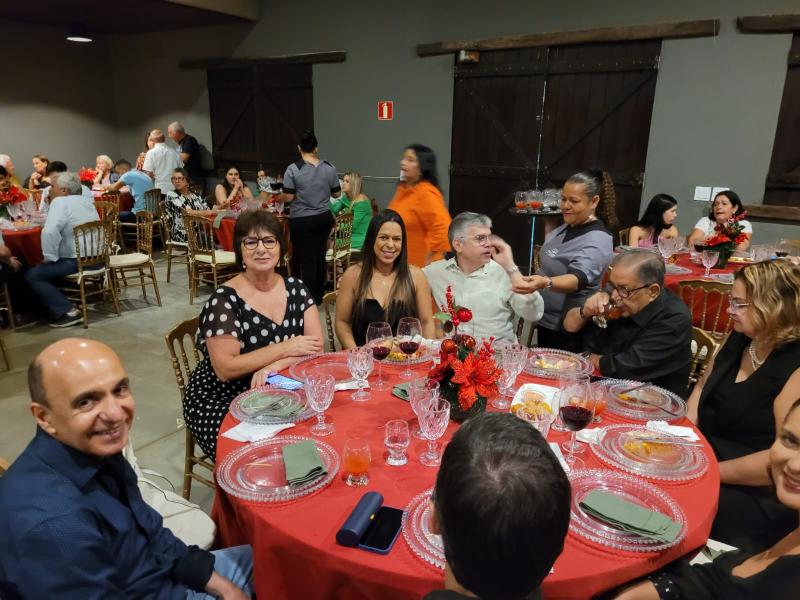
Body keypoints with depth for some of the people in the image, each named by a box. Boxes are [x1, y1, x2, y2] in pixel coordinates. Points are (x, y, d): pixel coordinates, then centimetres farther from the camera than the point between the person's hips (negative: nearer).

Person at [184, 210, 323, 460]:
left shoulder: (295, 288, 1)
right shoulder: (224, 300, -12)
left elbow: (316, 344, -5)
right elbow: (226, 369, -18)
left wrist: (275, 366, -22)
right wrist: (286, 348, -17)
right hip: (221, 401, -4)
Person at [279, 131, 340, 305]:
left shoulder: (293, 169, -12)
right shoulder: (329, 168, -1)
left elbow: (288, 197, -11)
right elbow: (337, 194, 7)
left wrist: (278, 198, 10)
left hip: (301, 221, -4)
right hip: (324, 218, 4)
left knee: (306, 259, 4)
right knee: (320, 256, 12)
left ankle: (310, 299, 10)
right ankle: (319, 296, 23)